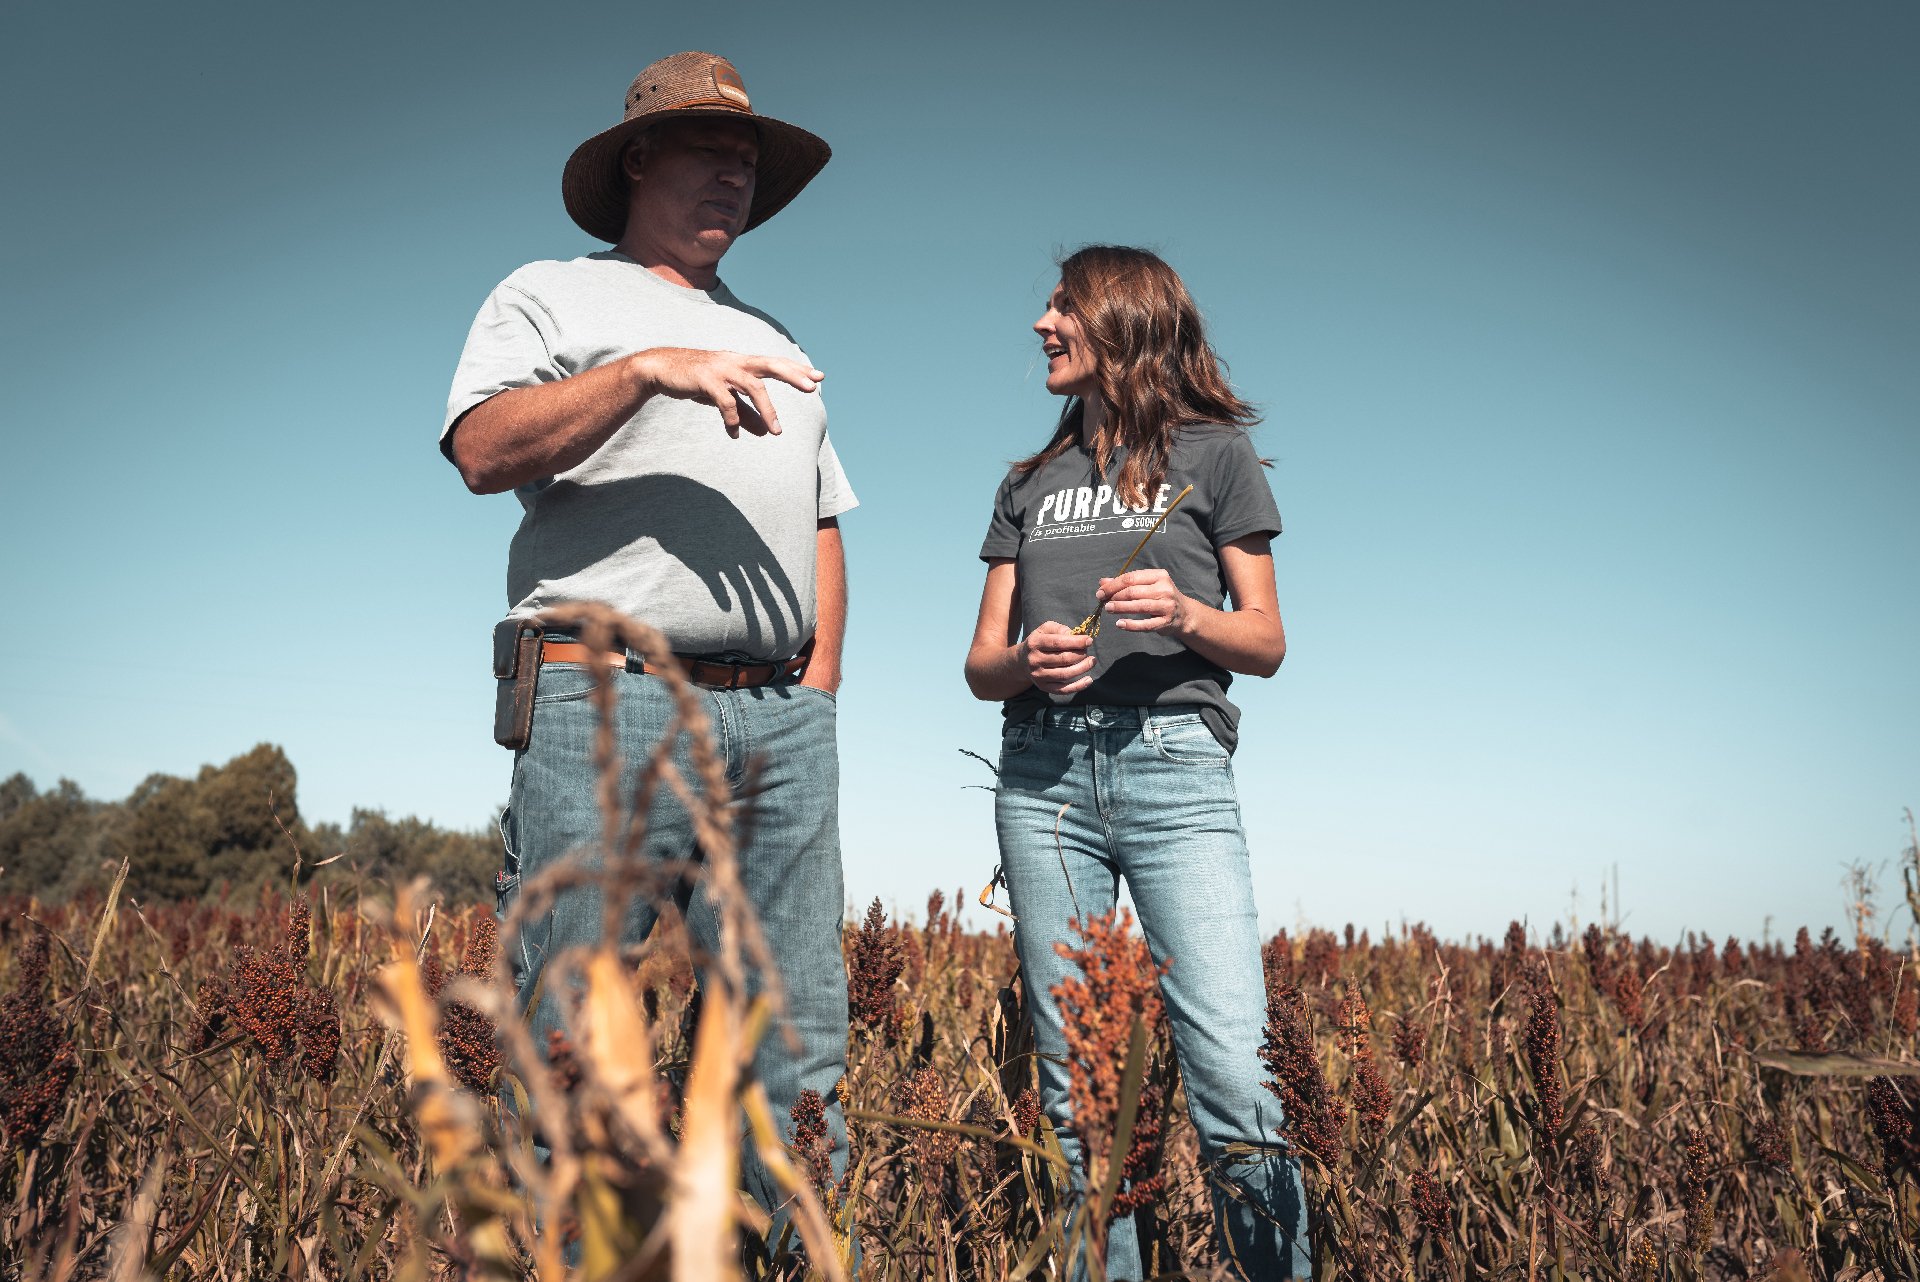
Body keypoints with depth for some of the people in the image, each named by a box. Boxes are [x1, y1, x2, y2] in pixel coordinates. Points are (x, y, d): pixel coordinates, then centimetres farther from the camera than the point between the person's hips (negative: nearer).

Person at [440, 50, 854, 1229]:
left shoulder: (774, 346, 29)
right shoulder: (552, 296, 12)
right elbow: (483, 452, -6)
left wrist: (821, 688, 12)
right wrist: (649, 365, -18)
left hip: (781, 721, 5)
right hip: (609, 701, -5)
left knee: (798, 1049, 2)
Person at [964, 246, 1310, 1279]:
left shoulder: (1214, 452, 12)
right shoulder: (1030, 483, 22)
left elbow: (1266, 644, 9)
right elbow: (980, 664, 16)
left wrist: (1186, 613, -12)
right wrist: (1025, 657, -7)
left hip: (1174, 766, -3)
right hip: (1042, 774, 3)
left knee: (1235, 1077, -12)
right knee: (1074, 1088, 2)